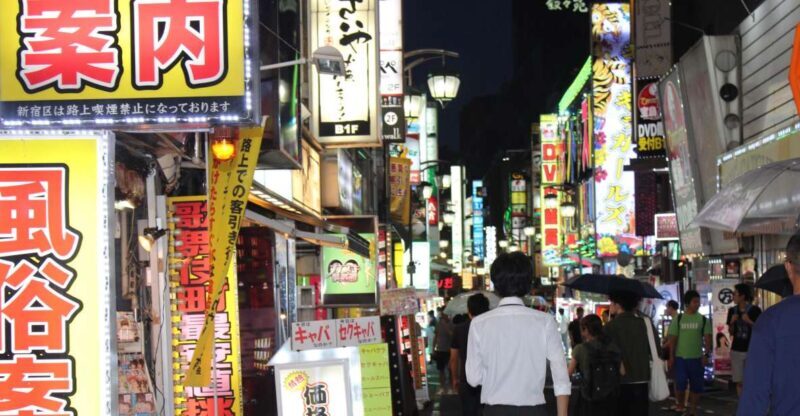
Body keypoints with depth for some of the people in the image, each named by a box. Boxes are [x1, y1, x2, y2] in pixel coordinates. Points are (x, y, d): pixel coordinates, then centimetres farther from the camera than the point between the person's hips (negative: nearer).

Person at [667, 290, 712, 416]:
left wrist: (706, 354, -9)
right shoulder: (678, 319, 3)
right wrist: (671, 356, 0)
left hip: (697, 358, 1)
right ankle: (680, 405, 19)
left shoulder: (703, 320, 3)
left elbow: (707, 338, 1)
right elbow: (673, 338, 4)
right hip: (680, 357, -1)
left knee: (696, 385, 4)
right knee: (680, 383, -5)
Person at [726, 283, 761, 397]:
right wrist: (732, 322, -7)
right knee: (739, 382, 7)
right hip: (736, 350, 4)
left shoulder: (755, 310, -8)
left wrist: (749, 321, -19)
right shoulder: (732, 311, 6)